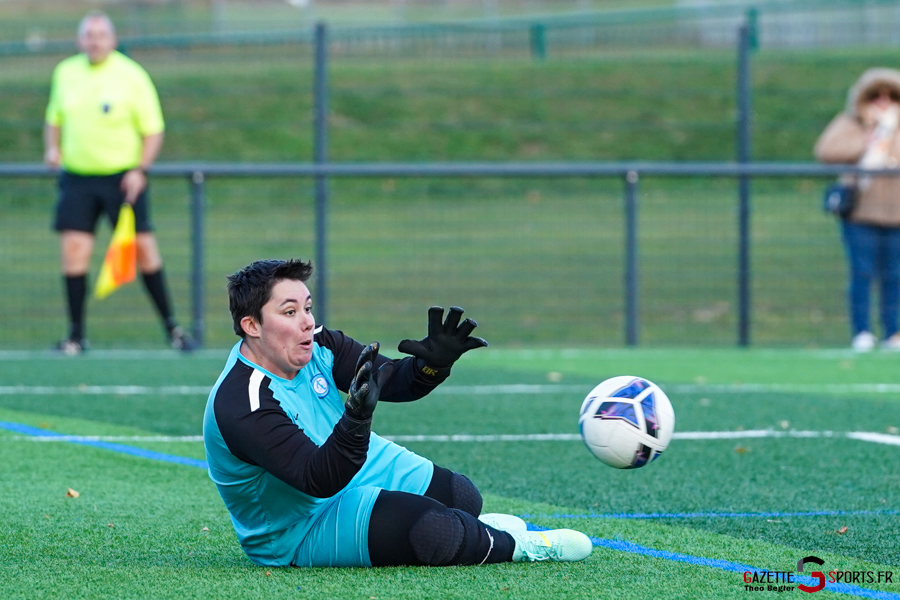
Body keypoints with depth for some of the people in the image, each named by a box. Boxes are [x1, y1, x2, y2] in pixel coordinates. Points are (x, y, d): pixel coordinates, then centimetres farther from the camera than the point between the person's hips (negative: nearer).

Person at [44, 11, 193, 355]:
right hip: (77, 177, 3)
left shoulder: (132, 76, -5)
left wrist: (140, 169, -16)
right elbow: (54, 118, 21)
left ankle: (171, 326, 9)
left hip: (123, 176, -3)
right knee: (73, 249, -8)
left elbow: (153, 130, -3)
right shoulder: (65, 73, 7)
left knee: (144, 247, -4)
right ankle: (75, 334, 0)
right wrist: (52, 149, 1)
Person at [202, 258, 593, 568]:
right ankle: (516, 547, 4)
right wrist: (357, 417, -56)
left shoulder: (316, 346, -8)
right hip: (305, 529, -9)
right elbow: (320, 479, -39)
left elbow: (393, 381, -4)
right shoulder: (242, 405, -33)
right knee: (432, 528, -26)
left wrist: (434, 364, -27)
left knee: (461, 498, 11)